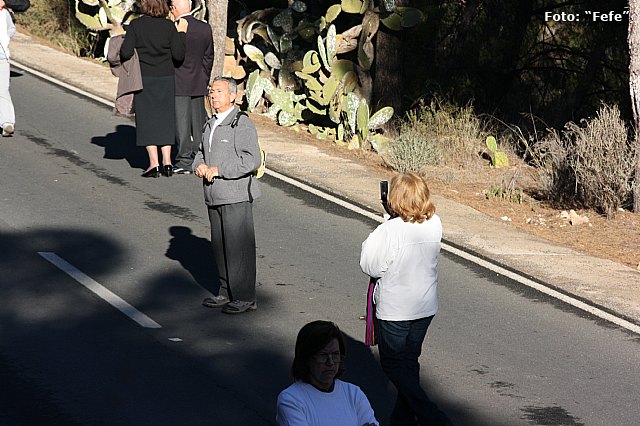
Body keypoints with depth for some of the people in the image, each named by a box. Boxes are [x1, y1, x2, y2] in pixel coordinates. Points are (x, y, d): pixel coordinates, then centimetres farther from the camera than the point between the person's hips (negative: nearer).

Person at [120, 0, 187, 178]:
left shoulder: (136, 25, -8)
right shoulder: (169, 26, -3)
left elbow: (126, 53, -13)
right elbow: (178, 55, -5)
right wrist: (181, 33, 6)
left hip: (144, 78, -2)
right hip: (166, 79, 2)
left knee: (147, 119, 4)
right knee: (165, 119, 10)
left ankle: (154, 163, -1)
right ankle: (167, 162, 7)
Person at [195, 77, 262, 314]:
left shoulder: (242, 124, -13)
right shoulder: (211, 124, 14)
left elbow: (252, 160, -21)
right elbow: (202, 151, 26)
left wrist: (218, 169, -20)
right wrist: (199, 165, 3)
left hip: (236, 196, -9)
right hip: (214, 196, 9)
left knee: (238, 246, -5)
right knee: (220, 245, 14)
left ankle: (245, 297, 2)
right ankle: (228, 292, 26)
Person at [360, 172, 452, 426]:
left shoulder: (390, 231, -23)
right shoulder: (434, 224, -5)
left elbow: (371, 267, -15)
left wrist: (371, 241, -1)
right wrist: (393, 215, 2)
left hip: (395, 311, -6)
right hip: (425, 307, 6)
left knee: (394, 365, 7)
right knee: (409, 362, 19)